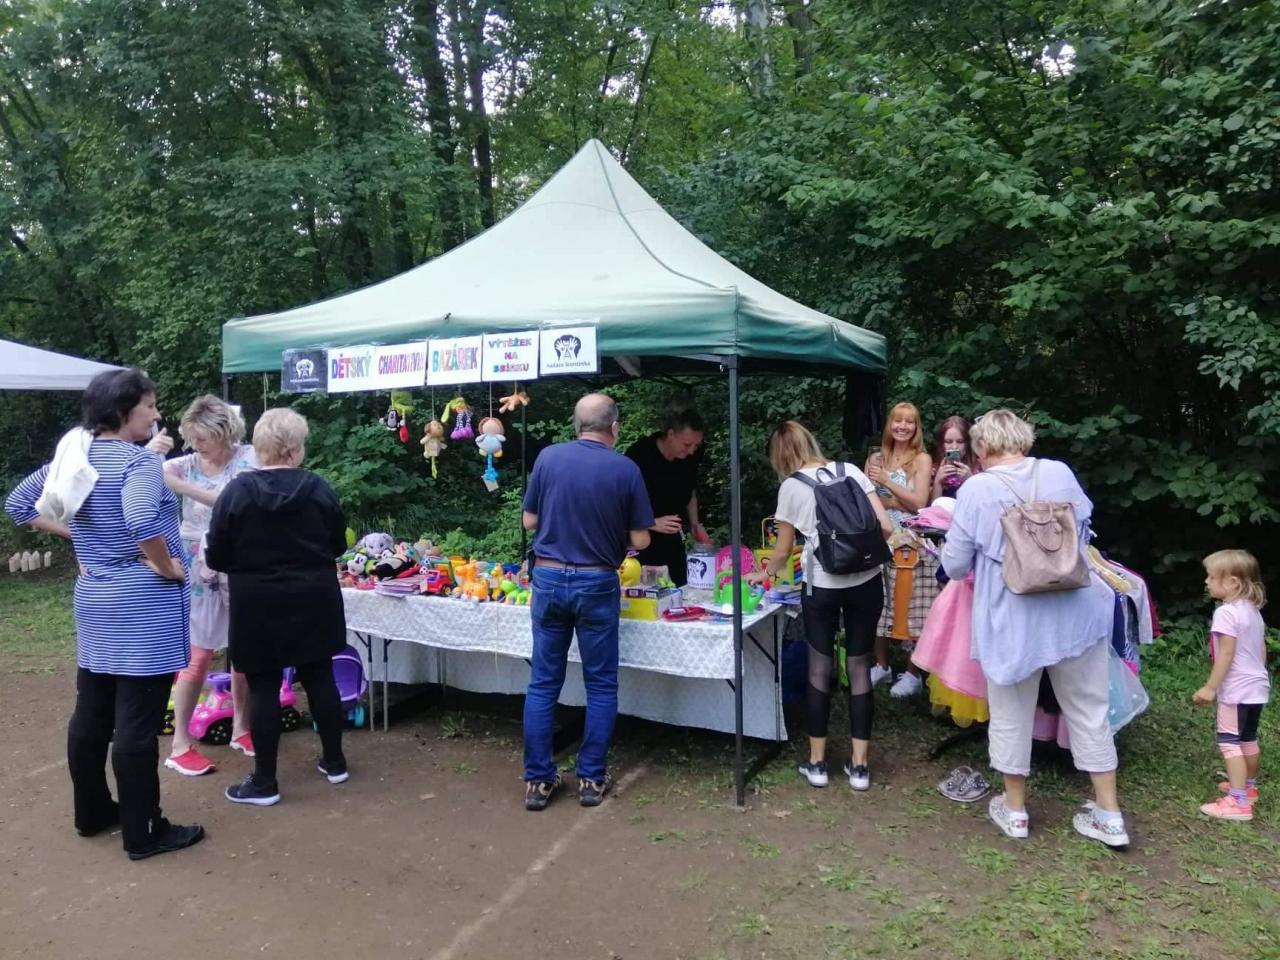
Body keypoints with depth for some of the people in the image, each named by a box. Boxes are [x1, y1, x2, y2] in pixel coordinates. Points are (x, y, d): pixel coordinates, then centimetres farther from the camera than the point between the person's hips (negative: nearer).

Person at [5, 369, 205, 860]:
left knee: (91, 713, 18)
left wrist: (77, 534, 13)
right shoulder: (139, 461, -18)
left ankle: (92, 812, 33)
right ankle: (143, 832, 10)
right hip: (143, 604, -9)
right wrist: (166, 566, -18)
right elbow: (142, 522, -35)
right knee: (137, 723, -1)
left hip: (93, 600, 9)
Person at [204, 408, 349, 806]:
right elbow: (338, 545, 6)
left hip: (259, 605, -2)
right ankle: (334, 762, 25)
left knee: (263, 688, 5)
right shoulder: (319, 489, -5)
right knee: (320, 678, 13)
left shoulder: (237, 491, -11)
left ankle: (264, 782, 13)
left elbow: (216, 557, -6)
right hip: (313, 600, 3)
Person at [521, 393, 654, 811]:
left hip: (549, 577, 2)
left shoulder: (548, 457, -2)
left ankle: (538, 780, 15)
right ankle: (591, 778, 17)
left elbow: (529, 521, 6)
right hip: (597, 583, -2)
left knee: (543, 683, 10)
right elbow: (640, 540, -3)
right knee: (600, 685, 11)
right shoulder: (626, 469, -7)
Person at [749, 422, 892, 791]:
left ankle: (816, 762, 20)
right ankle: (859, 766, 17)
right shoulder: (850, 470, 5)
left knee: (819, 668, 11)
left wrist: (762, 573, 26)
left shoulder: (791, 486, 0)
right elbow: (886, 527, 0)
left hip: (823, 586, -2)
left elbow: (783, 552, 7)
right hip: (867, 581, 3)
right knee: (859, 668, 11)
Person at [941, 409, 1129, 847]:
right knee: (1089, 711, 15)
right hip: (1074, 611, 3)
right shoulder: (1060, 473, -2)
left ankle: (1015, 809, 28)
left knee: (1011, 714, 14)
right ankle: (1110, 815, 25)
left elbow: (954, 565, -8)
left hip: (1012, 619, -3)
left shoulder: (976, 489, -13)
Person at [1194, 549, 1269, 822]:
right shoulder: (1253, 610, 9)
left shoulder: (1226, 612, -20)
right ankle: (1248, 786, 37)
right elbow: (1261, 649, 16)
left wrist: (1210, 687, -19)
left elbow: (1226, 654, -23)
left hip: (1236, 689, -10)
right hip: (1257, 686, 10)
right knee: (1249, 739, 22)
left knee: (1229, 742, -8)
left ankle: (1238, 802, -10)